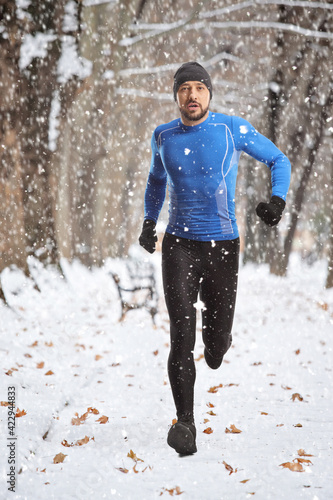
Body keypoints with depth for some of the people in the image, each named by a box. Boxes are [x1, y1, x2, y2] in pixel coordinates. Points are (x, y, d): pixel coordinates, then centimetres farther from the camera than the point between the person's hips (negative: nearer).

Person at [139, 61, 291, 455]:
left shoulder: (232, 129, -3)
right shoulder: (164, 137, 5)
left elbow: (278, 160, 9)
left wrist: (277, 201, -8)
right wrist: (149, 222, 13)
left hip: (222, 245, -1)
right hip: (179, 245, 1)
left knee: (216, 352, 5)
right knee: (181, 336, -13)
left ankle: (216, 338, 44)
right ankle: (184, 423, -5)